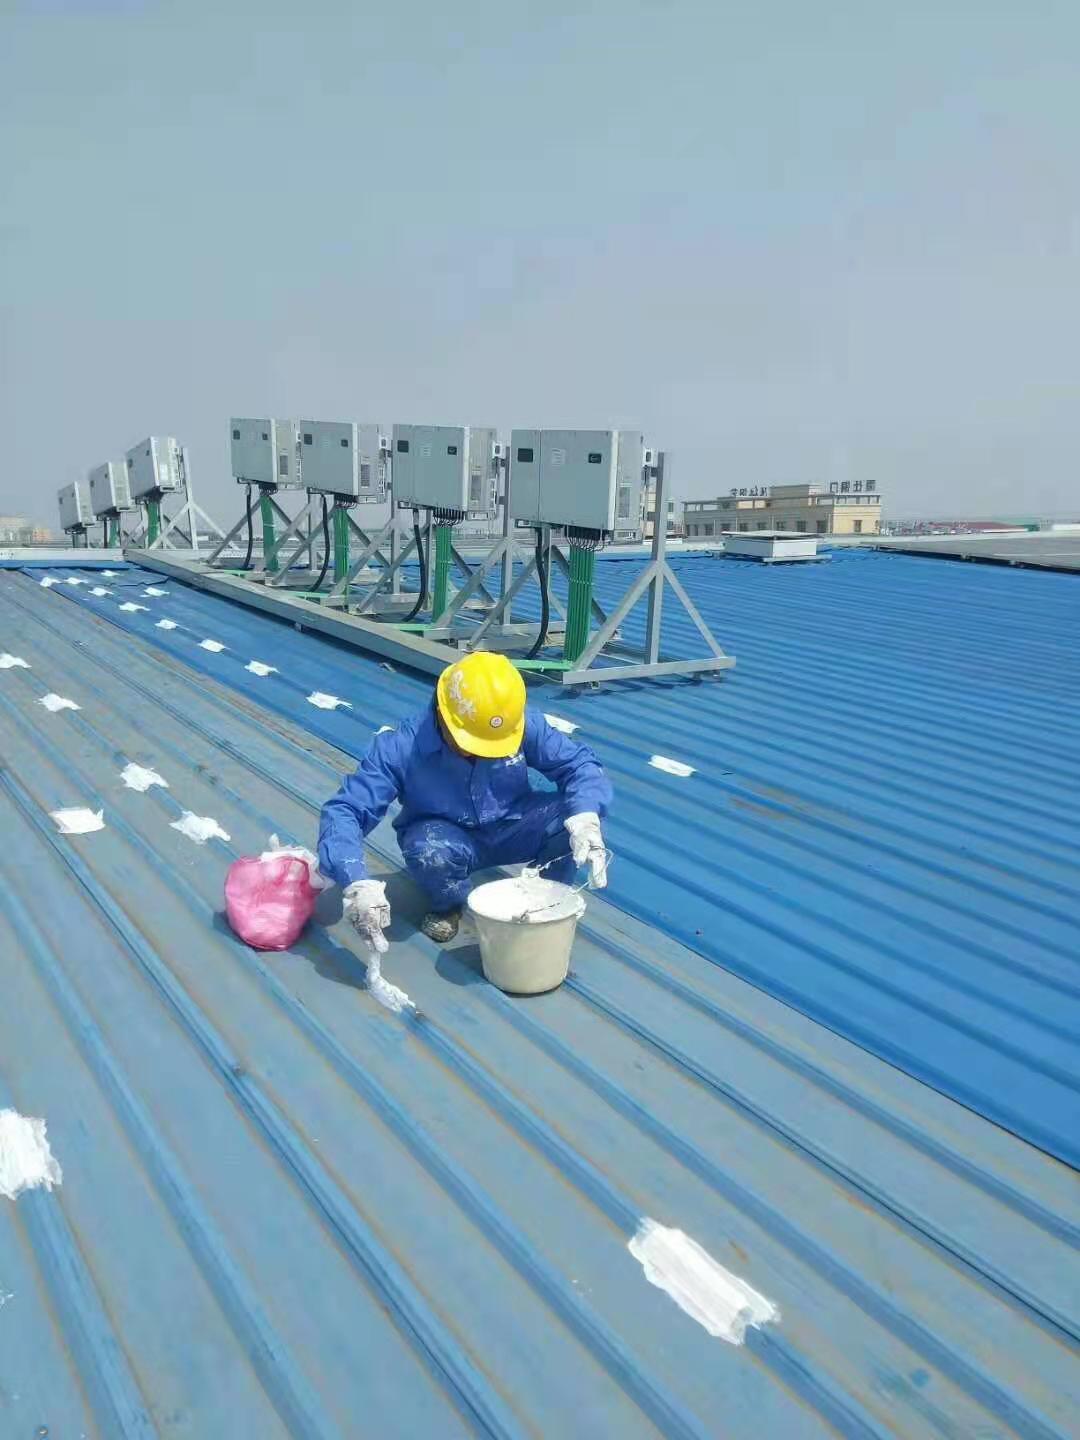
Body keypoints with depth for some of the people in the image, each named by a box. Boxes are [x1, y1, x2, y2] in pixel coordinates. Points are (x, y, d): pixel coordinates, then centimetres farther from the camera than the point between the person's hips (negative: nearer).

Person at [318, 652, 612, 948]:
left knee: (572, 818, -26)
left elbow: (579, 762, -17)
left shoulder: (526, 724, -24)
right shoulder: (402, 747, -28)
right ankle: (448, 906, 1)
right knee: (431, 851, -36)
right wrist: (358, 884, -47)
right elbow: (344, 811, -30)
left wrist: (585, 818, -39)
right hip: (448, 837, -1)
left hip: (509, 828, 1)